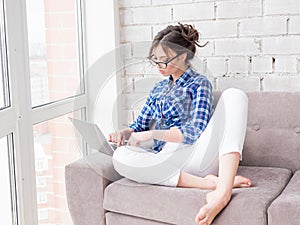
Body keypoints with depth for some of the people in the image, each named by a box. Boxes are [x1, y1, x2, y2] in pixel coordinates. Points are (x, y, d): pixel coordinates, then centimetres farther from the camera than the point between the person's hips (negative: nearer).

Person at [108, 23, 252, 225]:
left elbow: (197, 131, -6)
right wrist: (125, 133, 3)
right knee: (120, 156, -28)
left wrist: (152, 134, -13)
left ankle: (223, 191, -47)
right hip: (167, 160, 4)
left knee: (234, 95, -26)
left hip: (196, 155, -4)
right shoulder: (158, 89, 25)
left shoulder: (199, 83, 8)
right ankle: (206, 183, -31)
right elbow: (141, 124, 27)